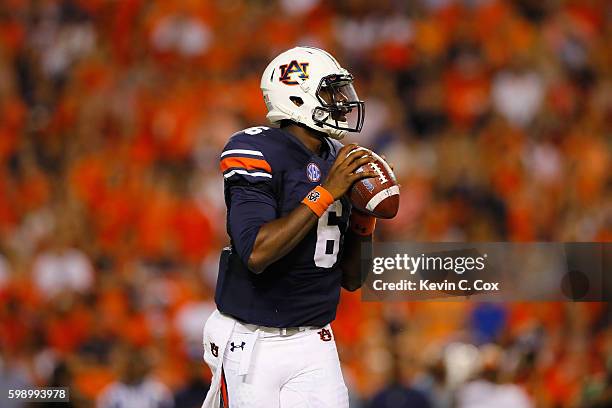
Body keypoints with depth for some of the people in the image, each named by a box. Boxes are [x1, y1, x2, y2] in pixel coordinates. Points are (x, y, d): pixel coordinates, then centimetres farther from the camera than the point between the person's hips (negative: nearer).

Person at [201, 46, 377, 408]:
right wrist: (326, 192, -21)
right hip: (251, 344, -6)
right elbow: (256, 253, -26)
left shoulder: (338, 162, 9)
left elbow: (352, 279, 14)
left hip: (314, 343, 6)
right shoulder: (258, 154, -12)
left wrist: (365, 216, -3)